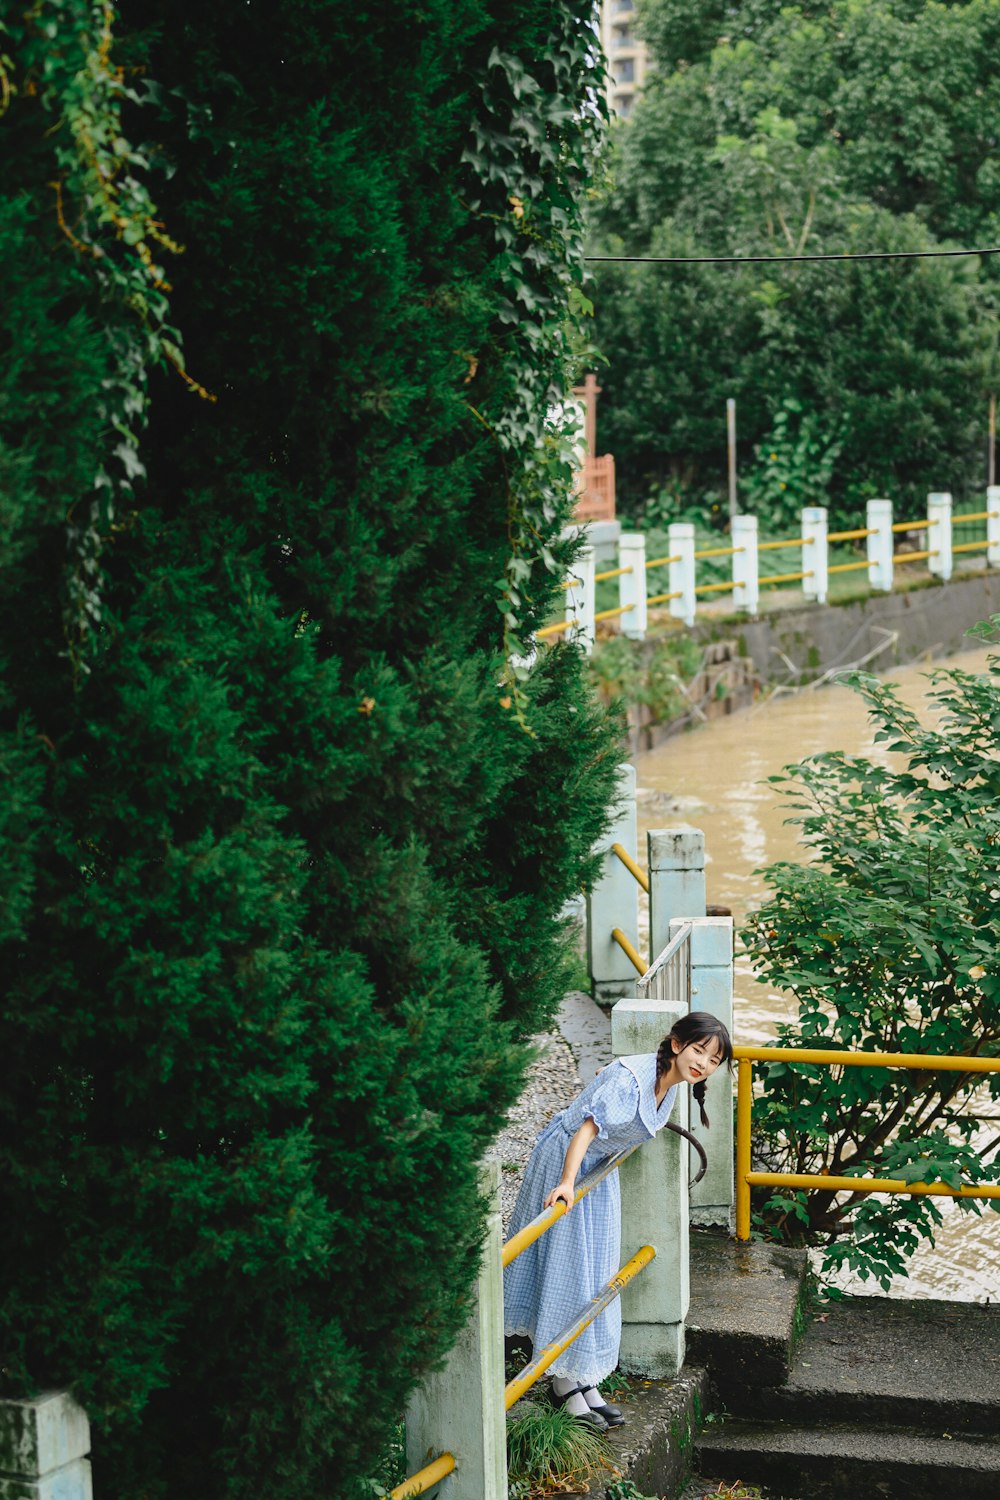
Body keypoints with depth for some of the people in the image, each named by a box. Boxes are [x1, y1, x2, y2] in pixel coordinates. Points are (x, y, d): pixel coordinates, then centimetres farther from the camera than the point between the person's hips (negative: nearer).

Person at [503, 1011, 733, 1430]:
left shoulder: (671, 1084, -4)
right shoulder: (630, 1077, -30)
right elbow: (587, 1128, -35)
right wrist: (566, 1183, -43)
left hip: (600, 1169, 9)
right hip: (564, 1162, -9)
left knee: (597, 1273, 10)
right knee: (566, 1268, -4)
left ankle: (584, 1379, 18)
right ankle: (564, 1383, 4)